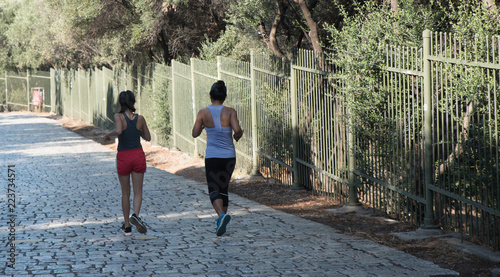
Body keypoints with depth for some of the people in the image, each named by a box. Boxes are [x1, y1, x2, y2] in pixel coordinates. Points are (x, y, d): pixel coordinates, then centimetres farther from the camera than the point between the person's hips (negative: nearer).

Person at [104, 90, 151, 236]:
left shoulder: (119, 117, -11)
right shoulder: (140, 118, -1)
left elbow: (118, 131, -30)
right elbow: (147, 137, 9)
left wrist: (108, 134, -11)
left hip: (123, 157, -1)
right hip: (138, 155, 1)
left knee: (125, 193, 12)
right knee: (138, 191, 3)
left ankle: (127, 226, 16)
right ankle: (135, 215, -25)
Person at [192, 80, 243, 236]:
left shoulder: (203, 113, -3)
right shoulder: (230, 112, -4)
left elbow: (195, 134, 0)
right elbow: (237, 129, -18)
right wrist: (238, 135, 4)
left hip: (212, 157, -2)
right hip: (229, 156, 2)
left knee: (214, 190, -3)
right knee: (224, 188, 17)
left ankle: (222, 214, -31)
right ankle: (221, 223, 19)